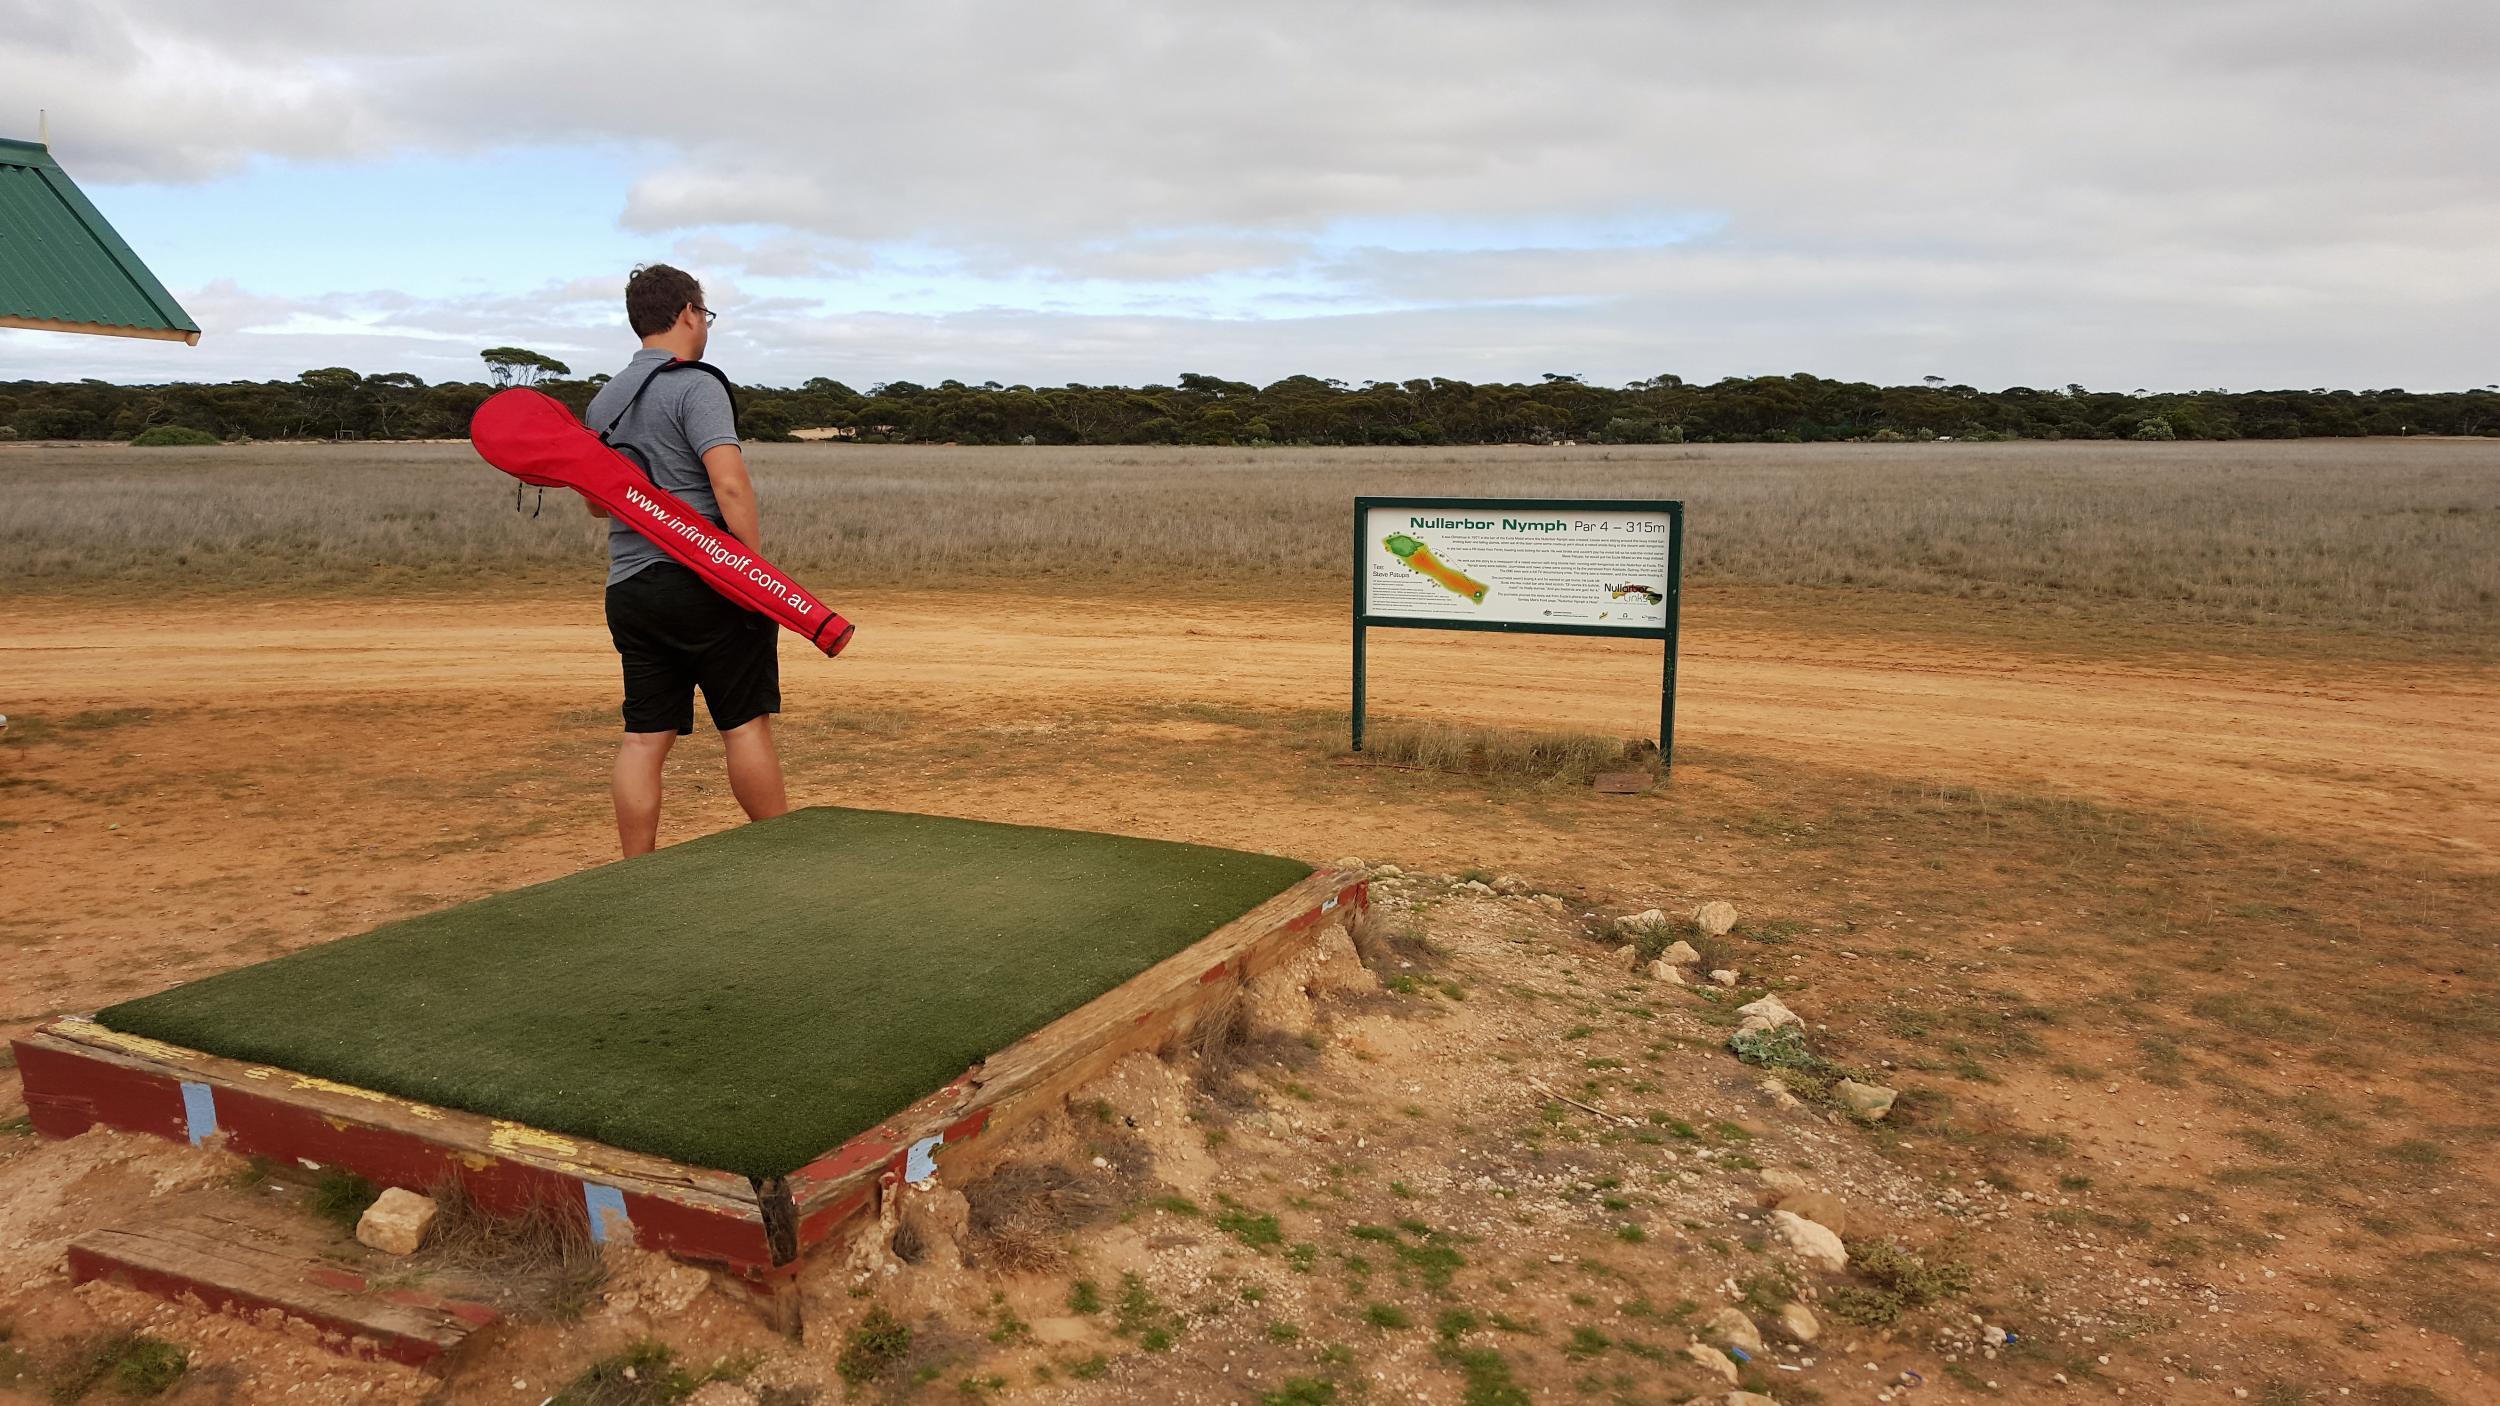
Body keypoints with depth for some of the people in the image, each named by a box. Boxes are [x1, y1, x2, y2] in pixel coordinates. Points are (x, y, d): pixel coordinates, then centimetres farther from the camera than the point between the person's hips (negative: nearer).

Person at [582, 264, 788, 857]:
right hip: (704, 582, -7)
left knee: (644, 736, 7)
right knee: (745, 723, 0)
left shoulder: (603, 401, 17)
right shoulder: (694, 385, -8)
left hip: (628, 588, 7)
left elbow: (597, 502, 26)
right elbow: (729, 482, -20)